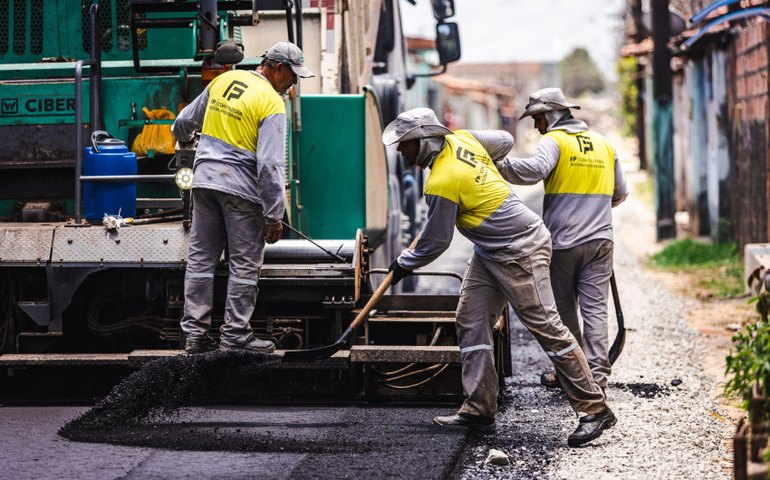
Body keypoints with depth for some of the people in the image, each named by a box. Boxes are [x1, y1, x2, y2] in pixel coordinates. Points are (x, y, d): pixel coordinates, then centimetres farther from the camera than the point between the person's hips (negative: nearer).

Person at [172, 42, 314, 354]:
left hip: (204, 178, 7)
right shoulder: (271, 103, -11)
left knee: (200, 259, 10)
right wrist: (274, 217, -14)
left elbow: (184, 123, 22)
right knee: (244, 265, 2)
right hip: (240, 187, -6)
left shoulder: (222, 81, 9)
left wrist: (183, 138, 47)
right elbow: (269, 165, -17)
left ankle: (194, 334, 12)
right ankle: (235, 336, 3)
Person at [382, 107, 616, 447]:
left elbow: (435, 241, -13)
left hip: (519, 254, -11)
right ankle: (479, 410, 7)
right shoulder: (461, 138, 1)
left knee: (546, 327, -8)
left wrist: (405, 265, 4)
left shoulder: (442, 183, -23)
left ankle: (595, 410, -4)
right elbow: (504, 141, 19)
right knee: (471, 321, 6)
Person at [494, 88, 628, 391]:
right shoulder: (604, 144, 15)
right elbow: (620, 193, 22)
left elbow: (535, 169, -26)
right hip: (600, 240, 5)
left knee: (563, 309, 7)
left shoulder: (554, 141, -5)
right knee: (595, 308, 2)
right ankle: (597, 374, -6)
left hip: (563, 242, -5)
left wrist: (497, 163, -22)